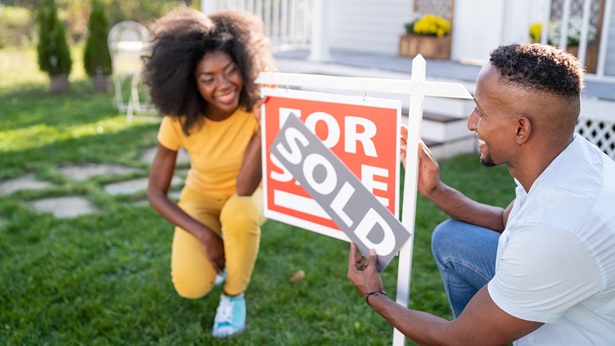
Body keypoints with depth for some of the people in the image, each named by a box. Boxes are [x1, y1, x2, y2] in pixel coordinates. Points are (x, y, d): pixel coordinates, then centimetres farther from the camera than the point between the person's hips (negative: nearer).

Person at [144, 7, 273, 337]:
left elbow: (245, 189, -36)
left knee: (238, 213, -38)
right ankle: (221, 254, 15)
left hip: (245, 199, 0)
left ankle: (234, 295, -8)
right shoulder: (179, 120, -25)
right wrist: (205, 235, -25)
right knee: (190, 286, -22)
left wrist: (266, 126, -49)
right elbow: (156, 191, -15)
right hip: (200, 199, 1)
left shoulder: (257, 108, -29)